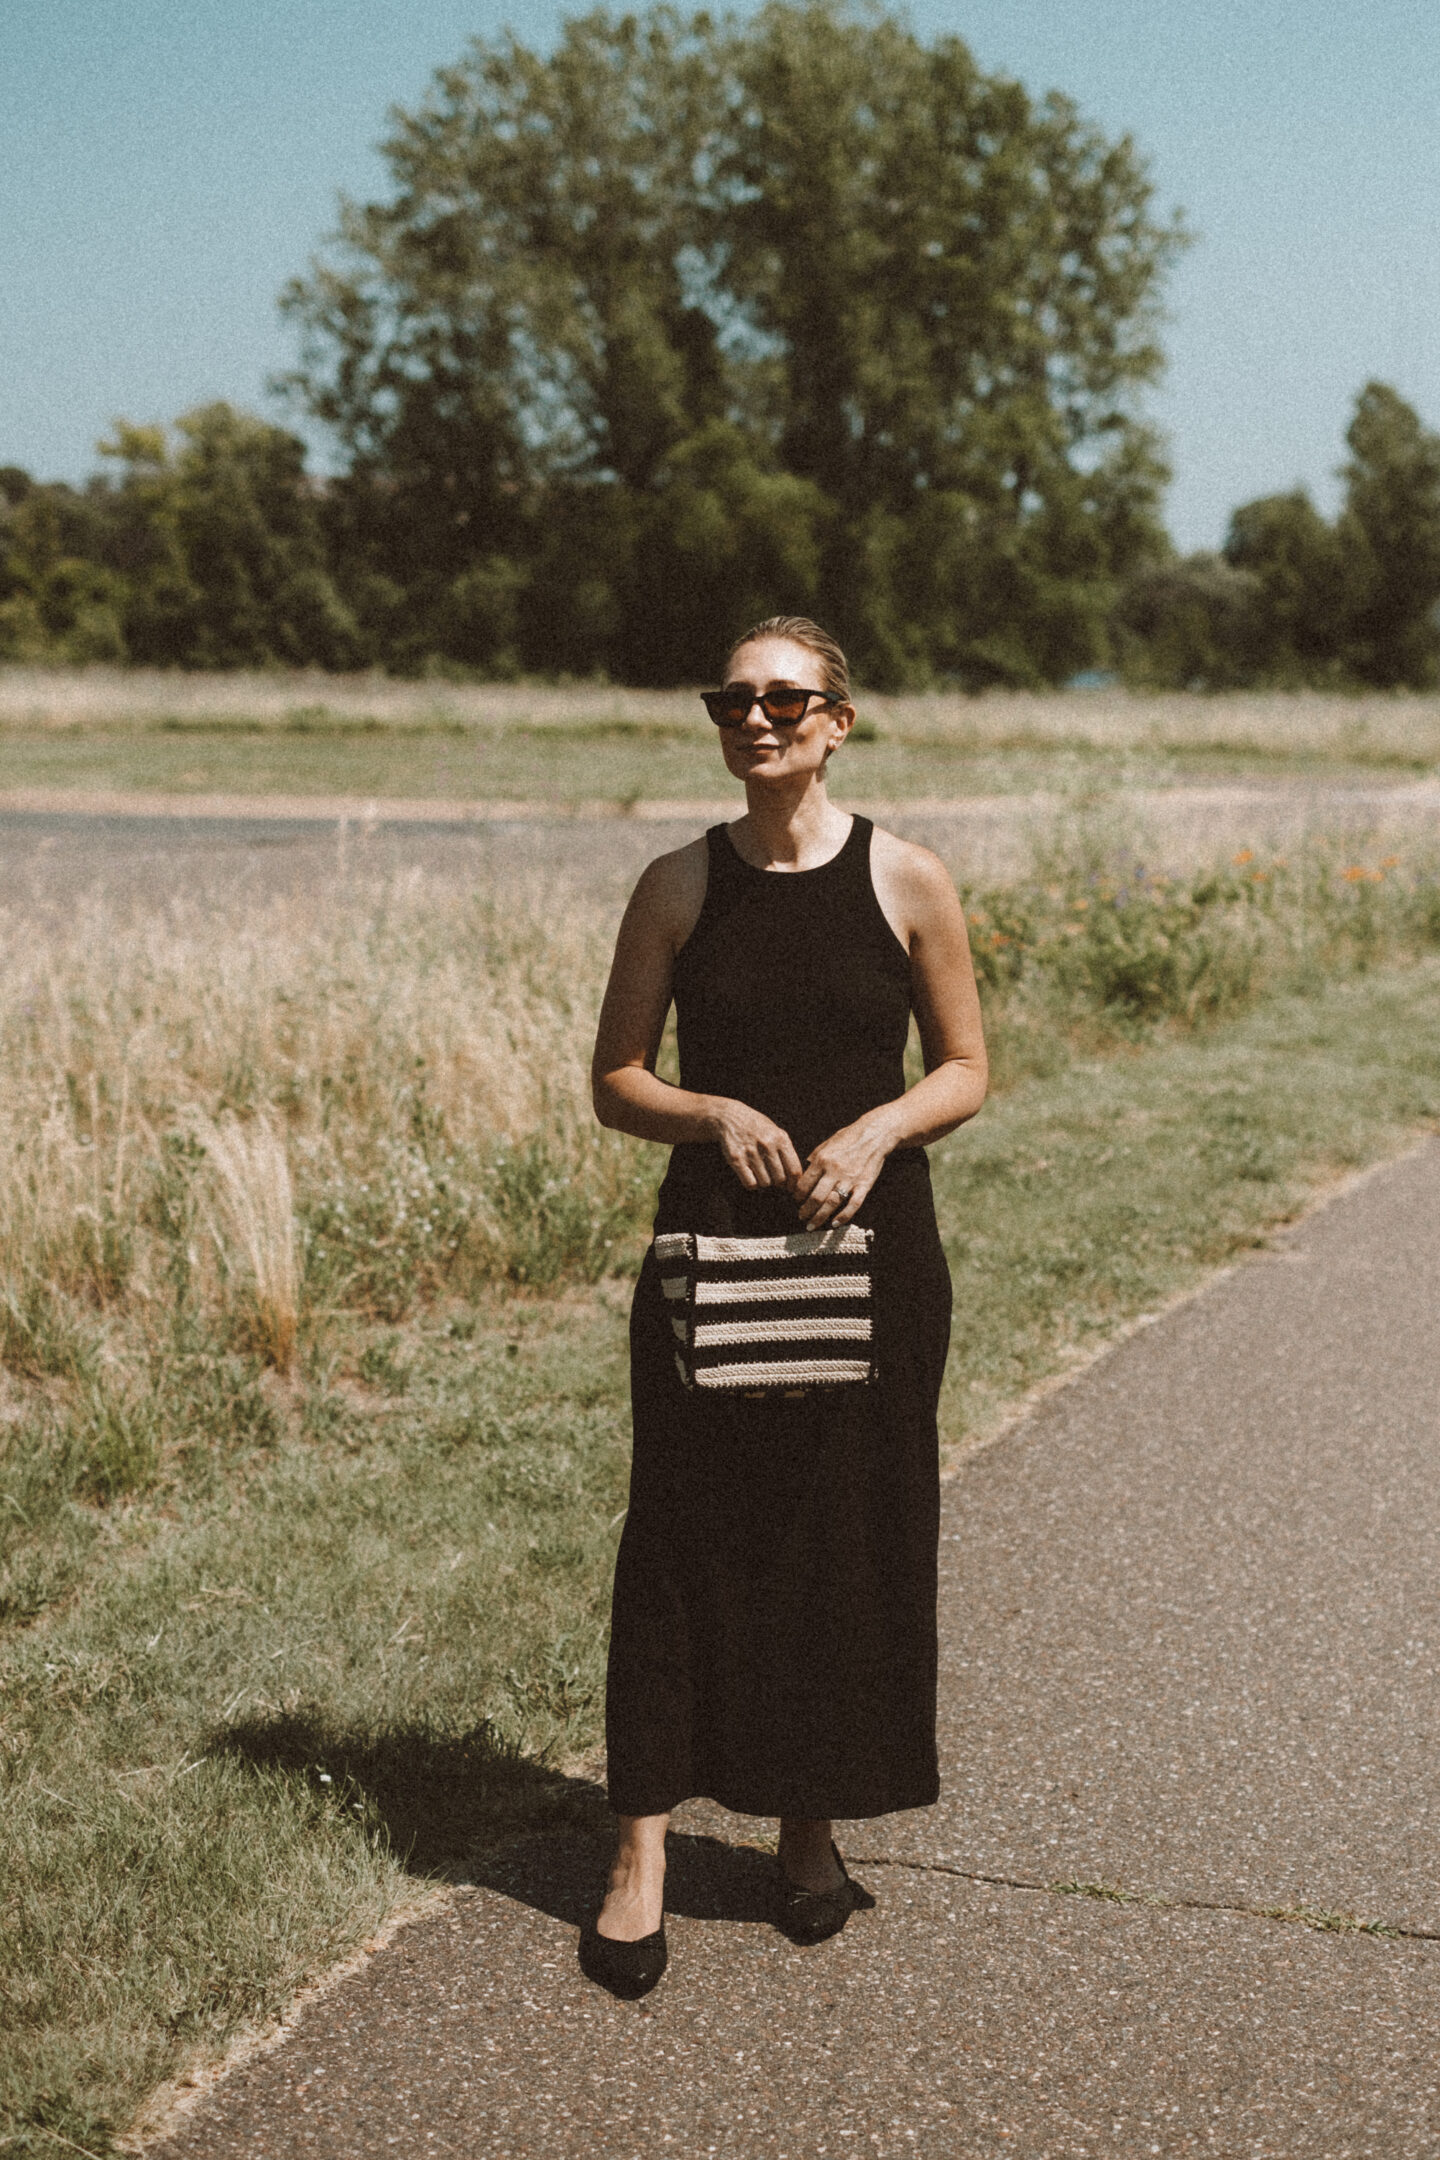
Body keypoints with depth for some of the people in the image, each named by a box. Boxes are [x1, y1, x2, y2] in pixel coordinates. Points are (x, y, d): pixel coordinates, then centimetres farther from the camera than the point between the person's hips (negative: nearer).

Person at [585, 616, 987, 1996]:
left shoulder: (907, 884, 0)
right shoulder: (679, 888, 2)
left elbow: (965, 1069, 5)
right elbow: (615, 1080, 5)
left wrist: (878, 1128, -14)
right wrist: (715, 1115, -15)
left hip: (870, 1251, 0)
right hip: (712, 1249, 0)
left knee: (852, 1542, 7)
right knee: (683, 1536, 0)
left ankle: (812, 1828, 26)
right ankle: (641, 1855, 8)